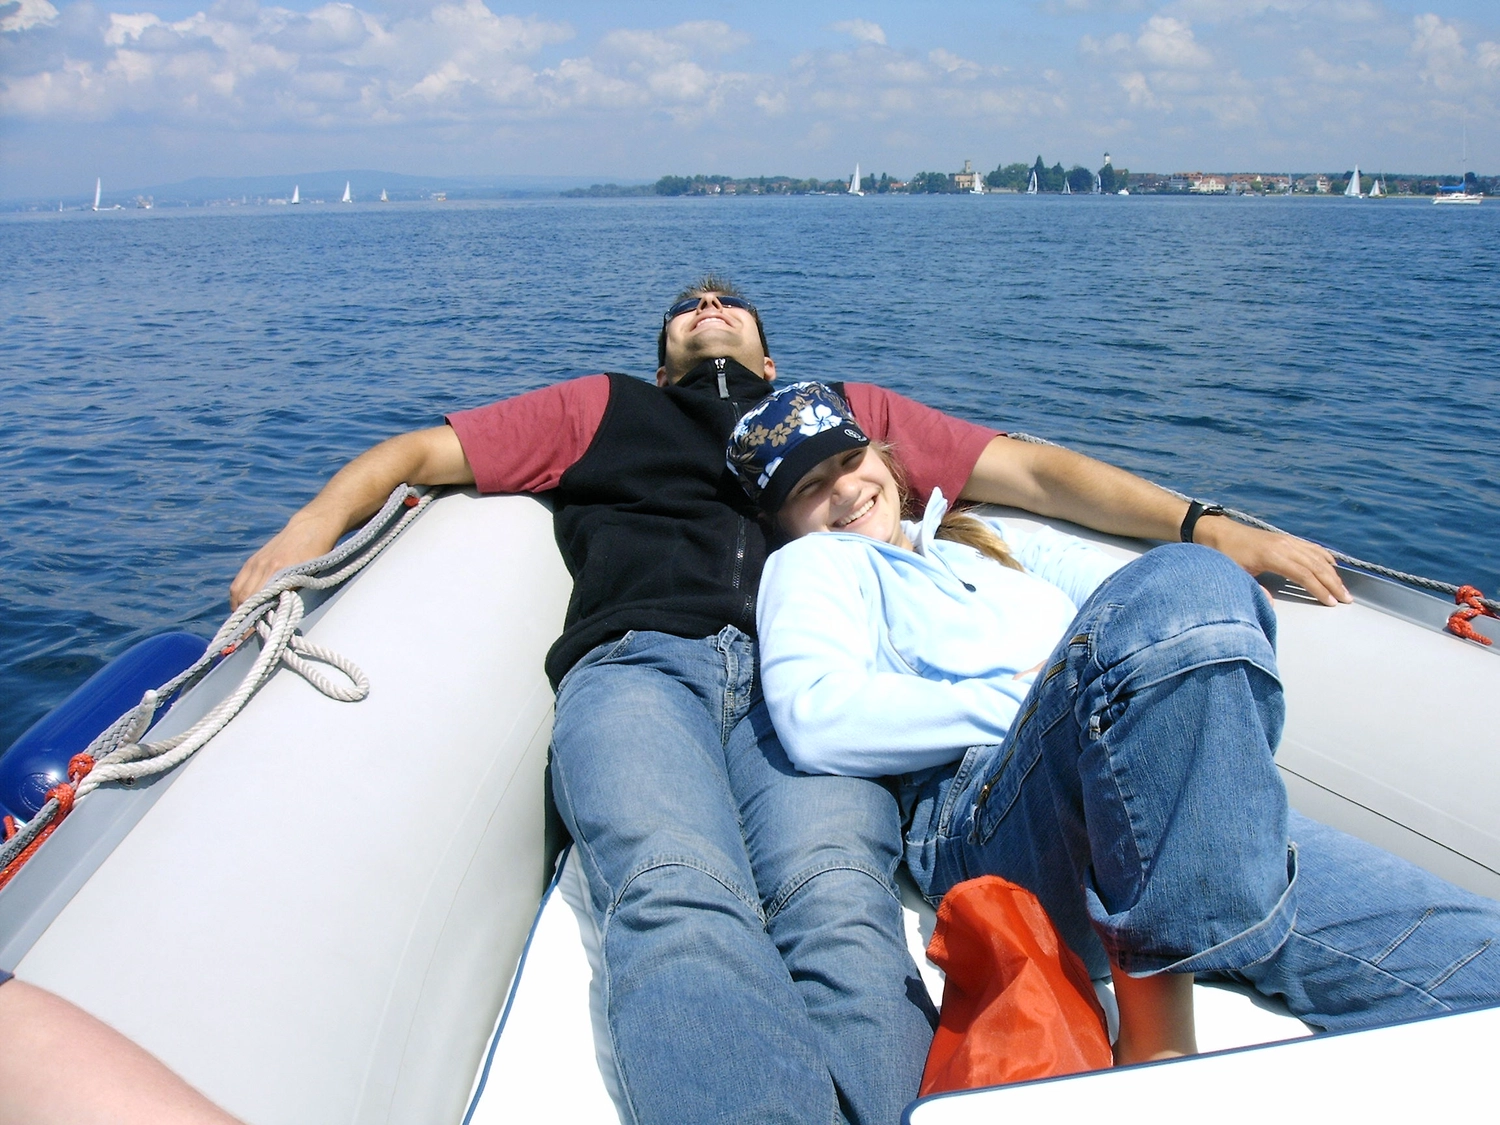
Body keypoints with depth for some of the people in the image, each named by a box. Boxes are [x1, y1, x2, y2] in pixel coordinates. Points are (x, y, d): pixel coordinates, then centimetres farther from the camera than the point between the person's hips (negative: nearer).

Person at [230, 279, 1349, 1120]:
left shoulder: (851, 406, 36)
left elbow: (1034, 470, 29)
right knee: (680, 894, -34)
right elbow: (422, 451, 32)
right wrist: (320, 517, 9)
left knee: (839, 897, -33)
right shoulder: (602, 408, 36)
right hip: (639, 663, 0)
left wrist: (1215, 527, 17)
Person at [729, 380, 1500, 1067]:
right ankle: (1157, 1026, -26)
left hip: (1167, 812, 5)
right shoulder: (813, 565, 16)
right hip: (984, 813, -4)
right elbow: (815, 721, -5)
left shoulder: (998, 545, 35)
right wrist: (1026, 702, -7)